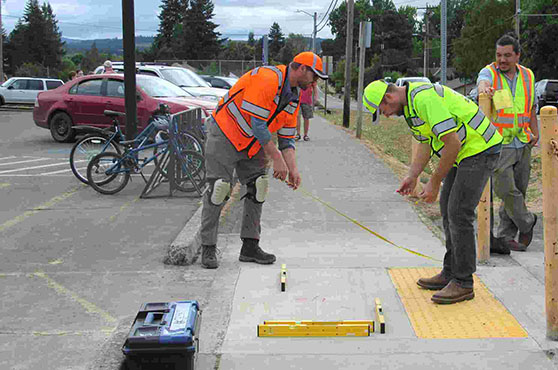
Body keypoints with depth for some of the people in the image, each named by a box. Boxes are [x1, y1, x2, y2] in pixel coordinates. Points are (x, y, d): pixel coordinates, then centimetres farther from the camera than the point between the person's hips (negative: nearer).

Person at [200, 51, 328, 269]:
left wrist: (292, 169, -5)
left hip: (253, 145, 9)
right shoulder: (267, 79, -24)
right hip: (224, 137, -9)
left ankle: (250, 247, 10)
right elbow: (257, 123, -27)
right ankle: (208, 249, 0)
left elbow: (287, 138, 8)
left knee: (258, 189, 3)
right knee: (219, 191, -9)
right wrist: (276, 158, -25)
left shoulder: (294, 97, 5)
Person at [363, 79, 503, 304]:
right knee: (448, 208, 12)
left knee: (459, 213, -12)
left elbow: (452, 142, -27)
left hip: (480, 149, -11)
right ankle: (451, 273, 21)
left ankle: (463, 284, -4)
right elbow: (425, 143, 18)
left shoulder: (425, 98, -25)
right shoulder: (410, 104, 9)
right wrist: (412, 177, 7)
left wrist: (434, 182, -19)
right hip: (464, 152, 11)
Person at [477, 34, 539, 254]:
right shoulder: (489, 72, -3)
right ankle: (526, 223, 13)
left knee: (518, 191, 6)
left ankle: (504, 237, 14)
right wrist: (484, 88, -52)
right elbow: (483, 82, -28)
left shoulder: (527, 76, 11)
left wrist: (535, 131, 8)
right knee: (505, 189, -13)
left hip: (522, 144, 5)